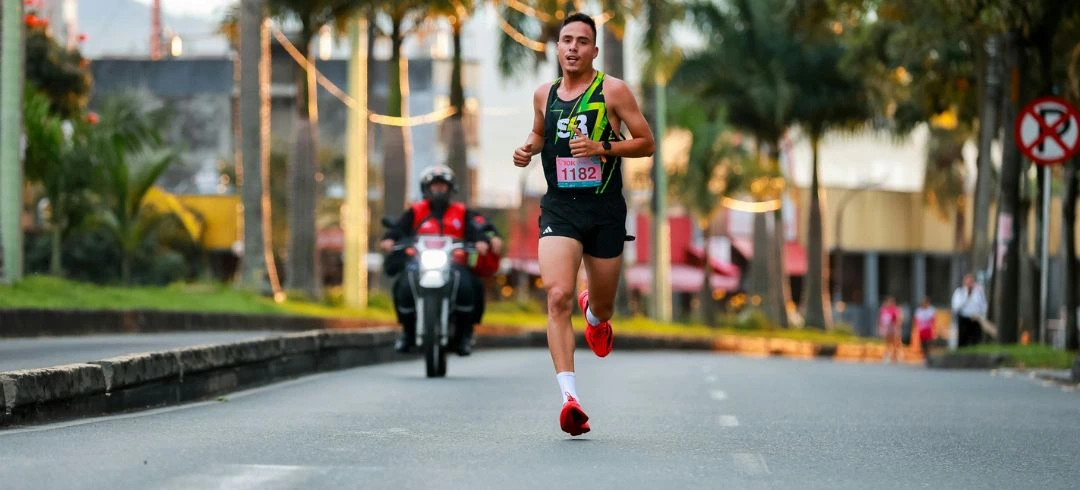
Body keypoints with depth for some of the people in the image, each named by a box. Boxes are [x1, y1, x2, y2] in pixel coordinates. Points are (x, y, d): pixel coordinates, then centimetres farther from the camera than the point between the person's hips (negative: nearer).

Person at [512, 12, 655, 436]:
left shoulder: (612, 91, -3)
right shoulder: (544, 94, 8)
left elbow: (646, 143, -2)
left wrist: (604, 148, -17)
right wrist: (528, 149, 6)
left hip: (605, 210, -1)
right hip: (559, 208, 1)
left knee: (602, 308, 14)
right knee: (558, 297, -21)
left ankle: (594, 313, 55)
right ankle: (569, 397, -26)